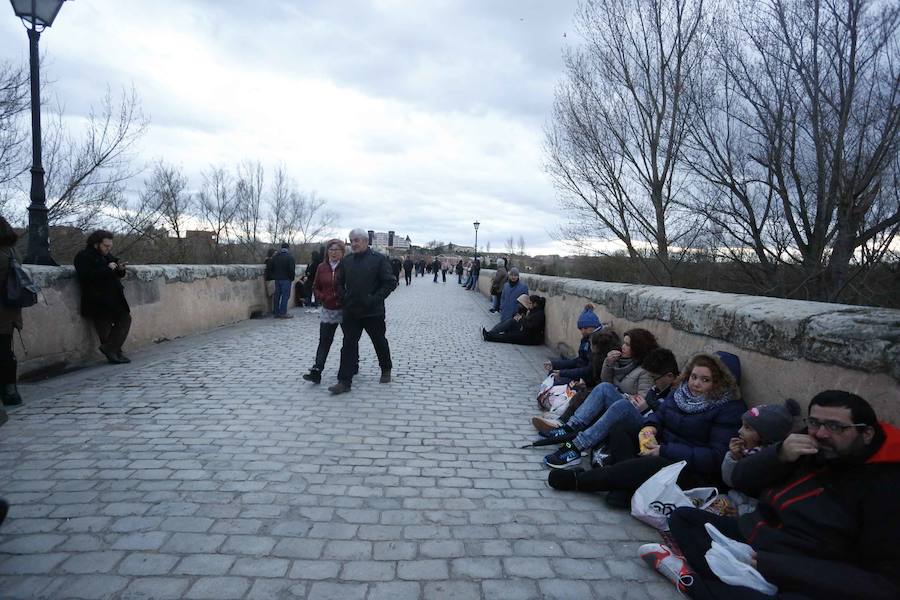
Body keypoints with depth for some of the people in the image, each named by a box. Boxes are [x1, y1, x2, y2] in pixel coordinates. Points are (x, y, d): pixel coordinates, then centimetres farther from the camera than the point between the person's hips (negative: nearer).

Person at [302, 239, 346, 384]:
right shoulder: (322, 267, 4)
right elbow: (315, 287, 10)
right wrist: (323, 298, -6)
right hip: (327, 310, 3)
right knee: (324, 341, -3)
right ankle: (316, 372, -7)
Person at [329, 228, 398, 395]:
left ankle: (386, 370, 37)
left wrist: (376, 298, -17)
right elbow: (340, 282, 17)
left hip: (373, 312, -3)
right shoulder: (346, 260, 7)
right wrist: (344, 297, 0)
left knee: (380, 342, 14)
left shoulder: (379, 259, -8)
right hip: (351, 311, 4)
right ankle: (344, 381, 3)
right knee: (348, 345, 1)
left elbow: (390, 282, -10)